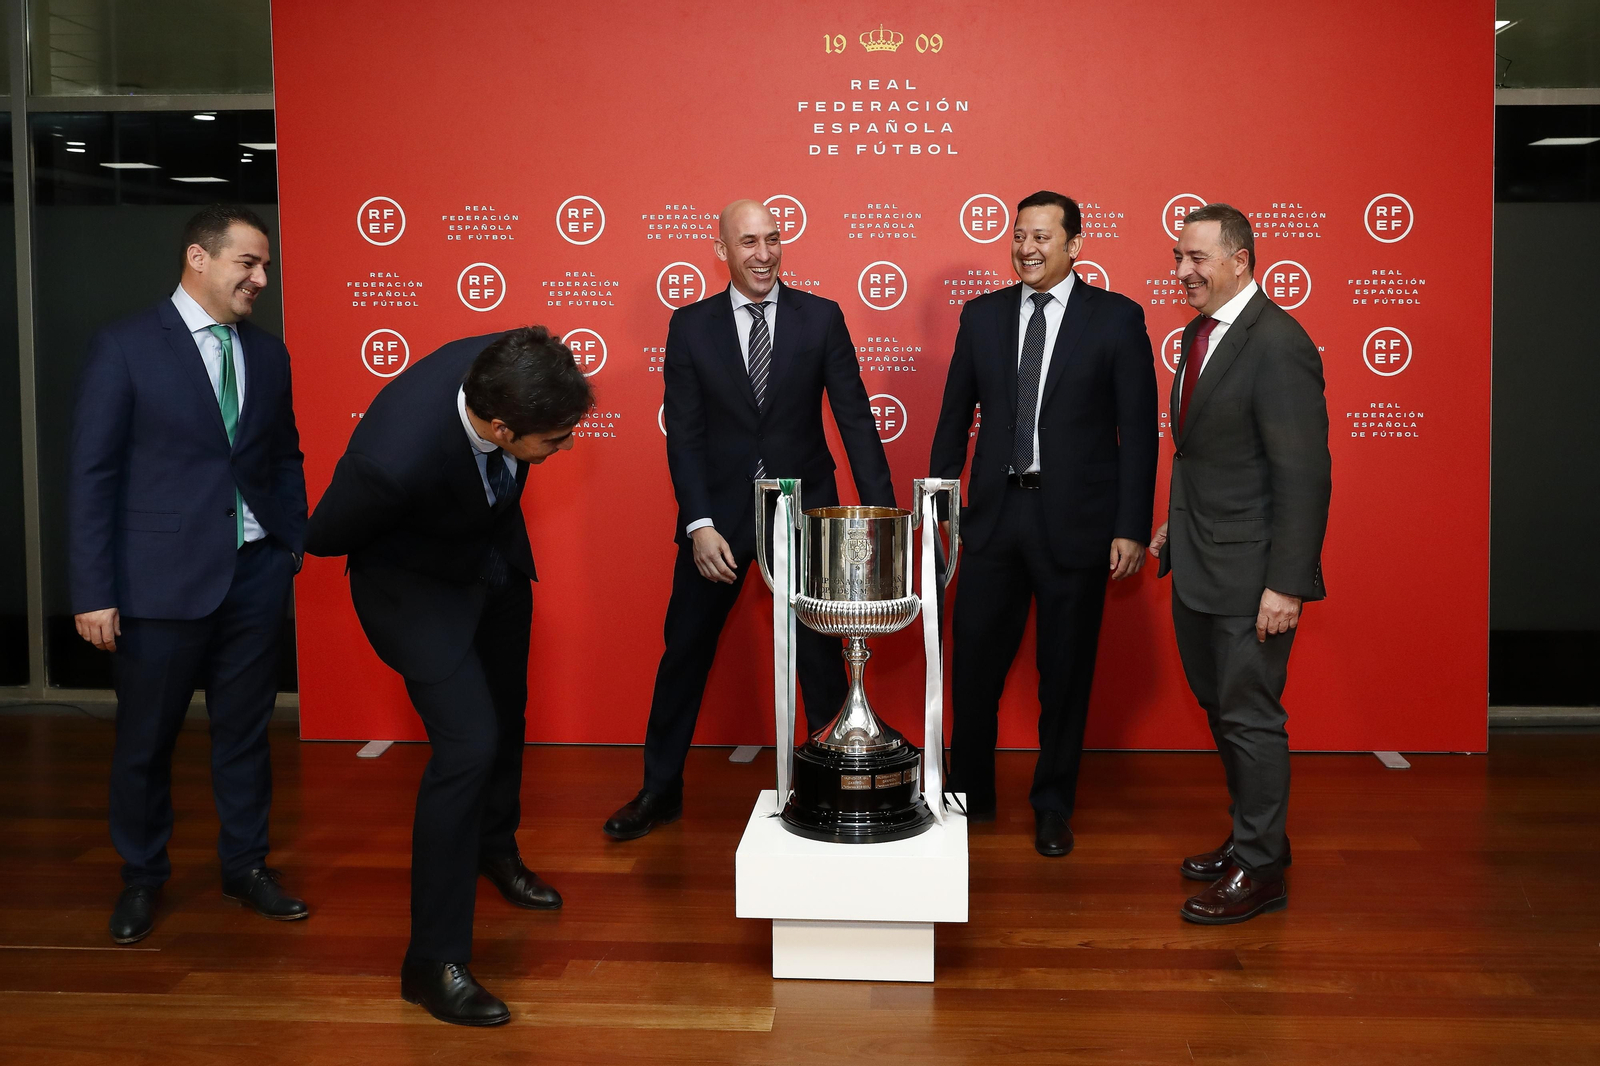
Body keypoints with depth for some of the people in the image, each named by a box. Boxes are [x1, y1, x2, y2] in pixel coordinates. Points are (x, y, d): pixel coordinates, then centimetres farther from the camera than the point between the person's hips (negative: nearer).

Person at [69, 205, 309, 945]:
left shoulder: (268, 354, 8)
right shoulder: (125, 347, -5)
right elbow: (91, 473, -7)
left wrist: (295, 545, 5)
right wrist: (93, 592, -10)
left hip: (255, 575, 4)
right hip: (162, 579, -3)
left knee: (245, 731, 13)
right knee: (145, 739, 10)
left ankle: (245, 865, 29)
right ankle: (141, 878, 30)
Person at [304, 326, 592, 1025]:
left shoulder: (503, 370, -28)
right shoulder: (395, 458, -43)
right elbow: (323, 537, -21)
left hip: (496, 556, 7)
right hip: (418, 584, -7)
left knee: (506, 713, 22)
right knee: (468, 741, -17)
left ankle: (494, 848, 52)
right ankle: (434, 962, -2)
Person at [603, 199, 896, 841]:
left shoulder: (820, 317, -2)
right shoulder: (691, 326, -1)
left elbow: (854, 417, -3)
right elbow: (684, 433, -4)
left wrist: (882, 511, -11)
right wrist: (699, 525, -14)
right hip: (720, 509, 1)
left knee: (819, 651, 8)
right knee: (685, 650, 9)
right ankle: (661, 790, 25)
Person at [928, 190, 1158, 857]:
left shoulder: (1117, 319, -2)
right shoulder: (983, 315, 7)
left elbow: (1138, 430, -3)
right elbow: (954, 417, 10)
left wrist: (1132, 528, -8)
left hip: (1074, 520, -2)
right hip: (994, 513, 3)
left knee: (1066, 673, 9)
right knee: (973, 662, 7)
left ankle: (1053, 807, 26)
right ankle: (971, 796, 27)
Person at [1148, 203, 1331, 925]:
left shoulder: (1277, 344, -19)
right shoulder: (1202, 331, 10)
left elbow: (1304, 476, -21)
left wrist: (1286, 585, -23)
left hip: (1250, 570, -9)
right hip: (1198, 565, 9)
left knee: (1249, 716, 1)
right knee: (1221, 709, 19)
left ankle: (1260, 870, 16)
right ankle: (1251, 837, 35)